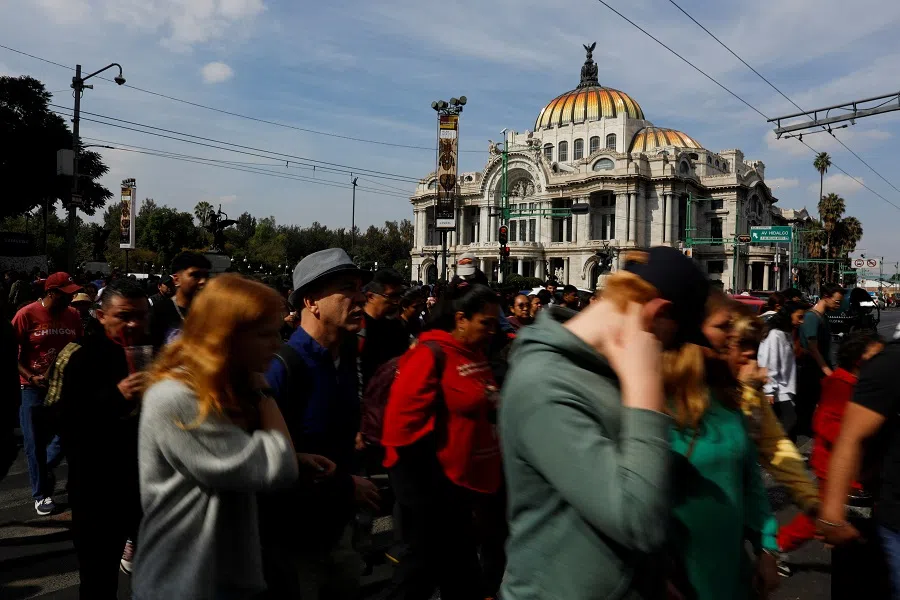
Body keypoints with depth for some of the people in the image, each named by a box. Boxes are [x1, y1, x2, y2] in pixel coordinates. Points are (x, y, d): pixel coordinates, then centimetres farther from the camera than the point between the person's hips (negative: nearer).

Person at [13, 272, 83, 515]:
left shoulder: (73, 315, 2)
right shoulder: (26, 315, -11)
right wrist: (31, 376, -17)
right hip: (34, 388, -4)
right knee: (35, 443, 5)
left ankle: (45, 468, 37)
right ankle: (40, 494, 20)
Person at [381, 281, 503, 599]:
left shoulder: (476, 354, 7)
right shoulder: (430, 354, -18)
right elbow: (404, 422, -21)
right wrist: (429, 474, -16)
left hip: (467, 478, 8)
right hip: (433, 483, -8)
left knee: (459, 566, 21)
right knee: (426, 563, 7)